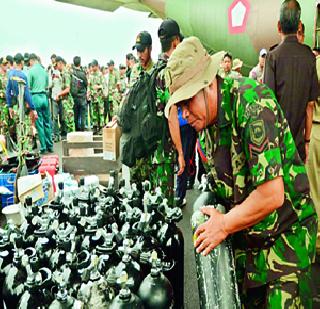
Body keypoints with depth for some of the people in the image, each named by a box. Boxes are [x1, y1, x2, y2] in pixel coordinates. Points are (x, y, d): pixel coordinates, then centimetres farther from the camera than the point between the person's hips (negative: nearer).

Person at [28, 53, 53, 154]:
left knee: (39, 123, -1)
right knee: (47, 122, 11)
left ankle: (43, 147, 2)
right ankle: (50, 146, 16)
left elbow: (28, 86, -8)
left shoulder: (31, 71, -8)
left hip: (35, 97, -5)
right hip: (44, 96, 5)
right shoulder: (44, 70, 9)